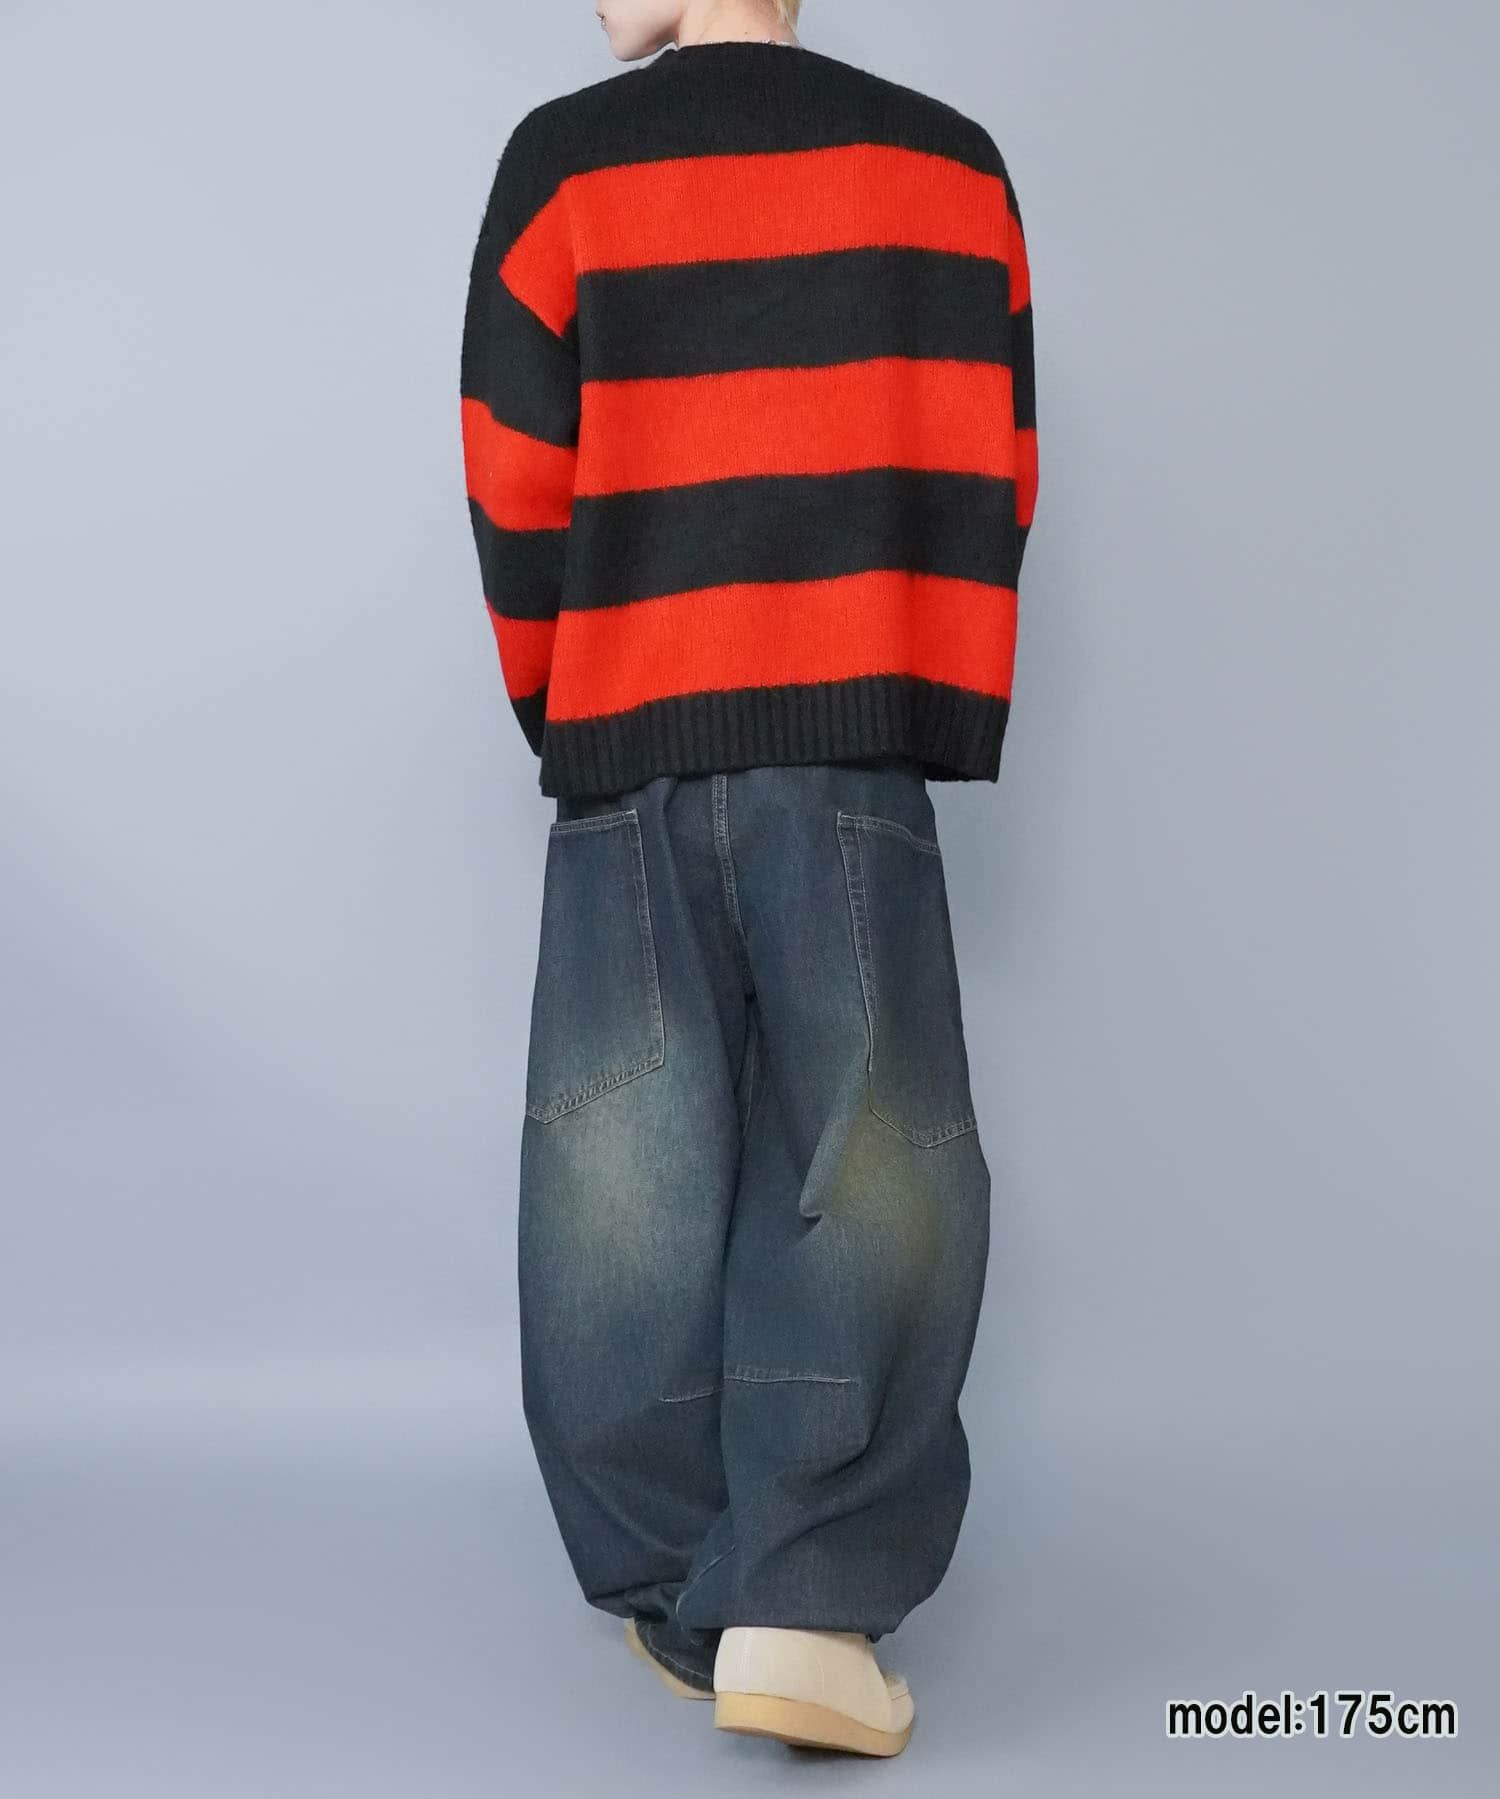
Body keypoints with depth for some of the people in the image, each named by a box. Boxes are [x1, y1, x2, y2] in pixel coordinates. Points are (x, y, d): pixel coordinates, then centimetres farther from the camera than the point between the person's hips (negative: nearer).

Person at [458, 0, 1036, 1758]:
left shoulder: (567, 160, 2)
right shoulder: (952, 161, 7)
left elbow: (517, 477, 0)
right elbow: (988, 475, 6)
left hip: (630, 752, 0)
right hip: (859, 745, 0)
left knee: (625, 1175, 8)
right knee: (868, 1169, 3)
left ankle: (677, 1595, 14)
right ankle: (801, 1607, -5)